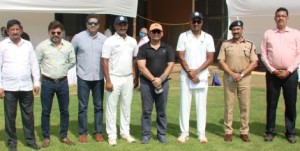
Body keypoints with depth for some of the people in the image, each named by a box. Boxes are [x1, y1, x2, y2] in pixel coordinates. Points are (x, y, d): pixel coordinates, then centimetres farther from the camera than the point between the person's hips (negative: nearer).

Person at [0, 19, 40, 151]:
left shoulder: (28, 45, 7)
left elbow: (34, 64, 9)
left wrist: (36, 82, 3)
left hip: (26, 86, 2)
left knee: (28, 115, 8)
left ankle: (30, 139, 19)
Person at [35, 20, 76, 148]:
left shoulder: (68, 46, 1)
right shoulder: (42, 46, -6)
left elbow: (72, 62, 12)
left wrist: (62, 69, 7)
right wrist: (44, 71, 0)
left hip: (63, 82, 2)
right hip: (47, 82, -2)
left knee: (64, 111, 9)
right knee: (46, 111, 5)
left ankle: (64, 136, 21)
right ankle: (46, 137, 16)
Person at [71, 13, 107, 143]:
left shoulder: (104, 39, 0)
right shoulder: (78, 37, -4)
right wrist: (77, 66, 2)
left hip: (99, 78, 2)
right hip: (83, 77, -2)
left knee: (99, 106, 9)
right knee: (83, 106, 5)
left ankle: (98, 132, 19)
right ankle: (82, 133, 15)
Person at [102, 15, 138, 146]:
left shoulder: (132, 41, 9)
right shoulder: (109, 41, -7)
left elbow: (136, 60, 16)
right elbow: (104, 62, -10)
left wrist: (136, 77, 12)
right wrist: (108, 81, -16)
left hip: (128, 78, 5)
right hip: (114, 78, -5)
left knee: (126, 106, 11)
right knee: (111, 107, 1)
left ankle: (125, 132, 22)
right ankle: (112, 135, 8)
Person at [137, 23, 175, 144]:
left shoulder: (167, 48, 8)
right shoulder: (143, 48, 1)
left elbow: (170, 65, 2)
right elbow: (141, 67, -7)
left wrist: (161, 79, -11)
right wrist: (153, 79, -15)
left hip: (163, 83, 2)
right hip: (146, 83, -1)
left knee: (161, 111, 7)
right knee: (146, 111, 3)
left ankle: (162, 134, 16)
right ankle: (146, 135, 10)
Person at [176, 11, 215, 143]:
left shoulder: (208, 37, 3)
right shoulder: (183, 36, 1)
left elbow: (210, 59, -1)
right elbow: (181, 57, -3)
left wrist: (196, 72, -10)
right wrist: (190, 73, -11)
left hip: (202, 76, 1)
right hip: (186, 76, -1)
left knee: (201, 105, 4)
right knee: (184, 104, 1)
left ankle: (201, 134, 10)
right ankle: (184, 133, 7)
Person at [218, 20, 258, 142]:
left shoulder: (250, 45, 6)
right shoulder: (225, 44, 6)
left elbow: (254, 62, 0)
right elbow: (221, 61, 0)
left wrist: (242, 74, -11)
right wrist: (232, 74, -12)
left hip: (245, 78, 0)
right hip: (229, 77, 0)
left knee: (245, 106, 2)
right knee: (228, 105, 2)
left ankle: (244, 132, 10)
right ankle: (228, 132, 8)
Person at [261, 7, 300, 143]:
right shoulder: (268, 34, 7)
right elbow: (263, 55, 4)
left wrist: (289, 71, -8)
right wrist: (273, 70, -7)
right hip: (273, 74, 0)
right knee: (271, 104, 3)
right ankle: (270, 131, 12)